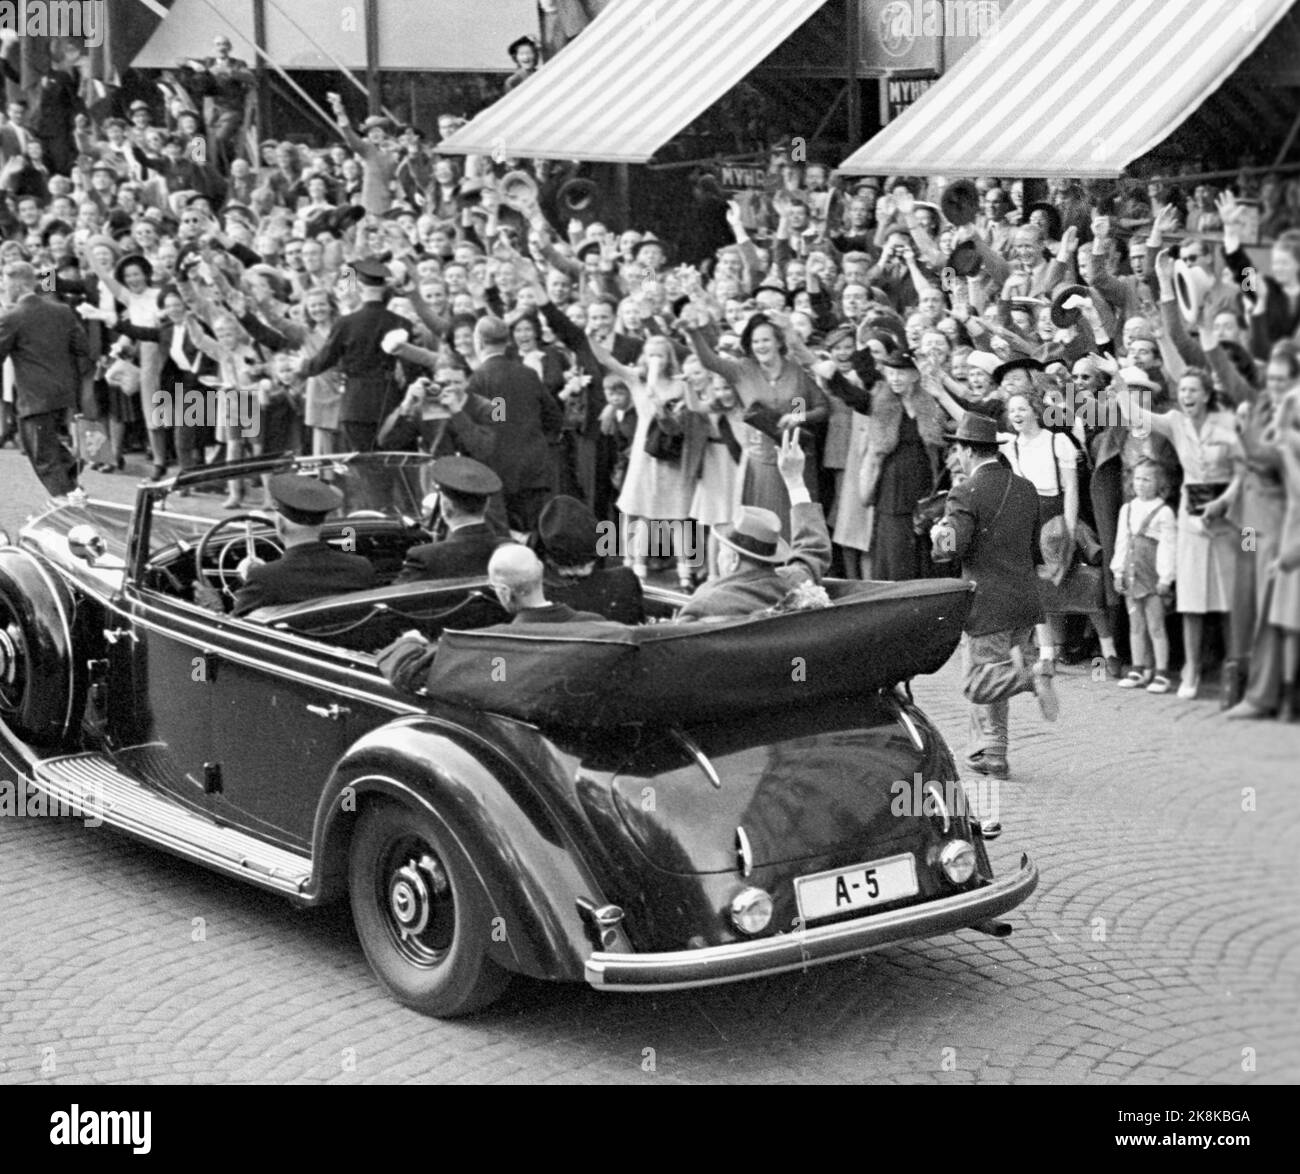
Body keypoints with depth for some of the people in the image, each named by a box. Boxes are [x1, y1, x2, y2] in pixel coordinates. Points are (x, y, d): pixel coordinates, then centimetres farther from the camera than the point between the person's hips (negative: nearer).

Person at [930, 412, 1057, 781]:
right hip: (1027, 599, 7)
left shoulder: (965, 494, -12)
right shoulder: (1026, 489, 8)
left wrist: (938, 534, 2)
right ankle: (992, 753, 17)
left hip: (988, 604, -7)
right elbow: (1035, 545, 14)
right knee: (991, 681, 16)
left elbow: (952, 547, -20)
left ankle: (1033, 673, -23)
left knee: (978, 684, -1)